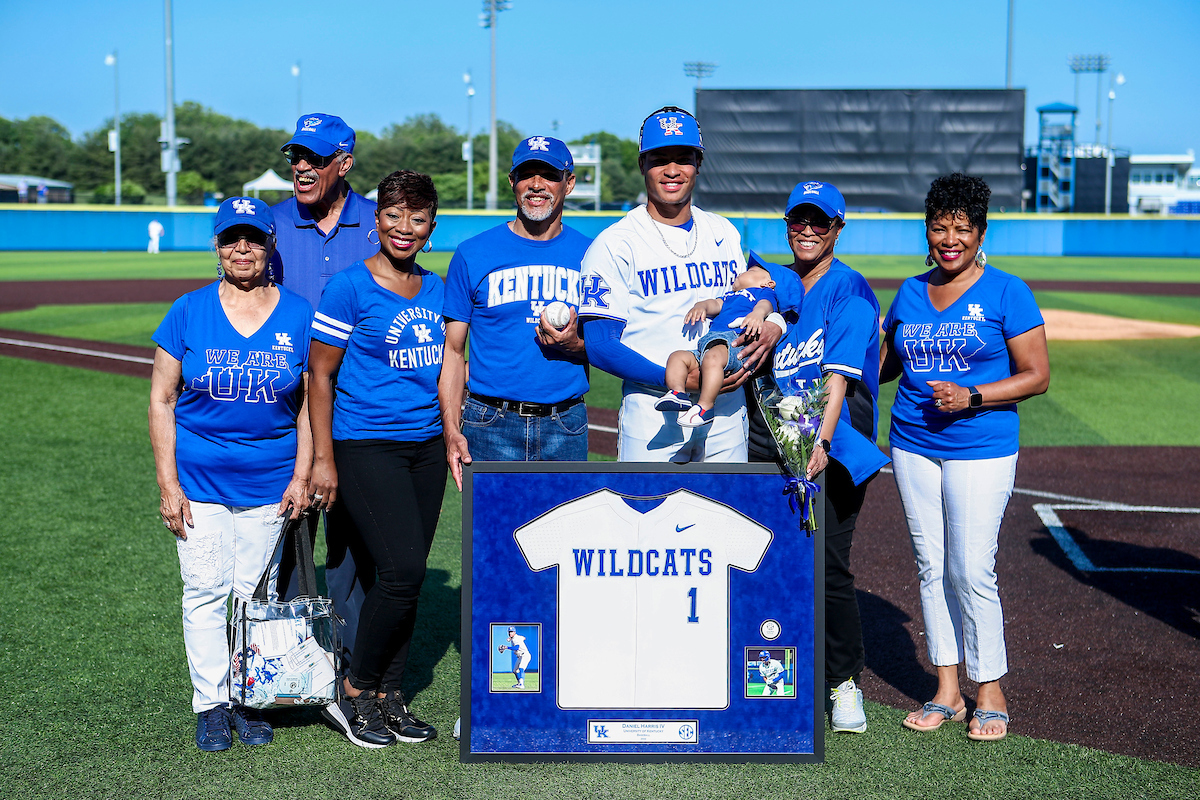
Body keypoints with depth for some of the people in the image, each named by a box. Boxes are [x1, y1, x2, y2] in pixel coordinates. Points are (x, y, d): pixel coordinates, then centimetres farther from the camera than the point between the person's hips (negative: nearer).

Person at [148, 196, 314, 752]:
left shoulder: (299, 315, 0)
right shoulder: (189, 312, -2)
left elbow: (311, 403, 5)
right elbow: (161, 400, -1)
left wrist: (301, 477, -3)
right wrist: (168, 484, -7)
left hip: (270, 482, 1)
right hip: (198, 478, 0)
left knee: (255, 593, 6)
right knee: (205, 591, -1)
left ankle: (250, 700, 17)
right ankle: (211, 703, 10)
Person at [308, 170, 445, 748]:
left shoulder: (436, 289, 11)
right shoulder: (350, 287, -7)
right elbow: (319, 375, -6)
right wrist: (322, 458, -11)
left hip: (426, 445, 6)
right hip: (364, 446, -6)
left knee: (407, 577, 7)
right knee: (402, 570, -14)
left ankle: (388, 696, 17)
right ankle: (354, 691, 3)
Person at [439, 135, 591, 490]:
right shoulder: (473, 255, 4)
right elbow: (452, 350, 2)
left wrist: (574, 345, -11)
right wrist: (451, 431, -9)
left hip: (566, 428, 1)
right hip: (492, 427, -1)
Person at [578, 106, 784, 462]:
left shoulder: (725, 234, 12)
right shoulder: (613, 244, -6)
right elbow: (600, 345, -11)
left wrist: (772, 326, -4)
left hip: (726, 411, 5)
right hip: (653, 413, -4)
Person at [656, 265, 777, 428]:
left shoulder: (764, 292, 24)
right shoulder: (729, 296, 45)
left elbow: (765, 304, 2)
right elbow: (716, 304, 26)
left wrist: (757, 313, -22)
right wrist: (700, 306, 3)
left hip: (735, 341, -8)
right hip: (707, 340, 8)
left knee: (712, 357, -38)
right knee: (677, 356, -13)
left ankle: (705, 406, -43)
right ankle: (677, 392, -31)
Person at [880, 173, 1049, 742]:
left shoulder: (1006, 293, -5)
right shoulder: (910, 294, 11)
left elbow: (1036, 375, -6)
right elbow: (884, 365, 20)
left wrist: (970, 397, -18)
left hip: (981, 449, -5)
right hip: (912, 445, 5)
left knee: (971, 571, -8)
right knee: (931, 567, 7)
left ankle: (990, 695, 6)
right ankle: (947, 692, 16)